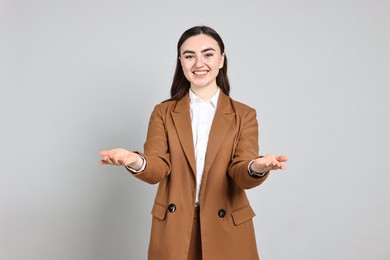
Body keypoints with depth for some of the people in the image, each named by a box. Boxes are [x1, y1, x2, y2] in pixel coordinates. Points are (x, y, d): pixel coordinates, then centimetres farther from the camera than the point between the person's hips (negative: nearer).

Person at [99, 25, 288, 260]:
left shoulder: (244, 115, 1)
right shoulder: (163, 112, 3)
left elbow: (241, 172, -9)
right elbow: (158, 167, -7)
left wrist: (257, 167, -32)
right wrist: (136, 161, -30)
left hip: (226, 229, 0)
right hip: (174, 227, 1)